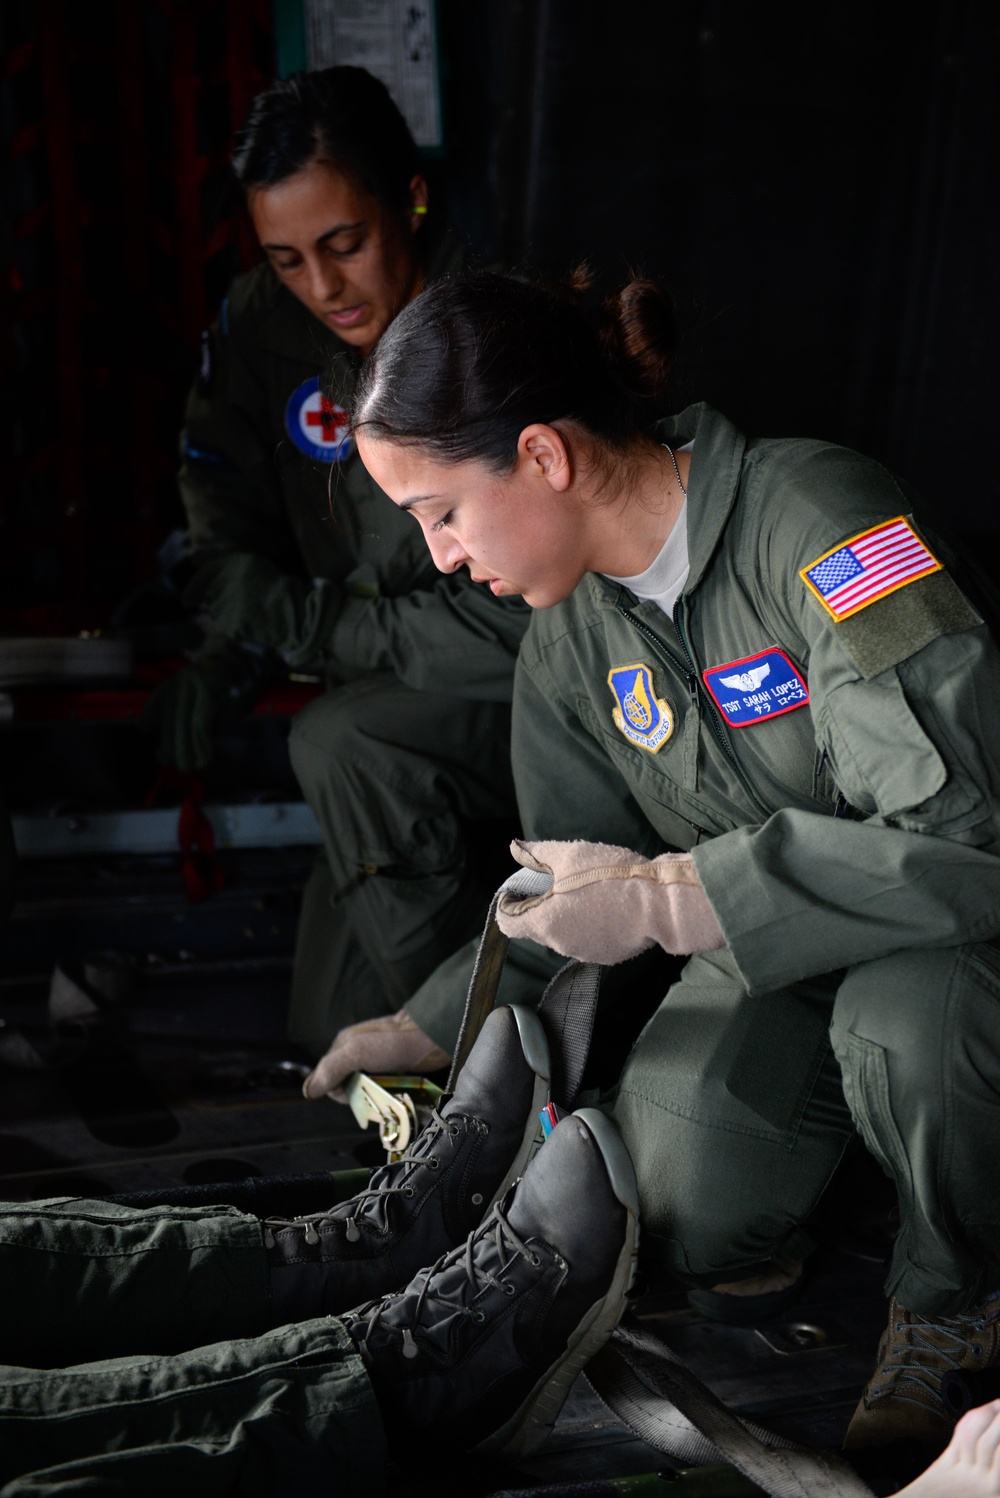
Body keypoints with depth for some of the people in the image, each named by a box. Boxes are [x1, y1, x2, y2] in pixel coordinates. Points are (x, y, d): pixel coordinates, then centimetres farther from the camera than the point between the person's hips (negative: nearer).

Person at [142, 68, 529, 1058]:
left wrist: (292, 617, -22)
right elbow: (230, 537, 7)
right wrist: (220, 665, -11)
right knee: (330, 1034, 4)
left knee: (341, 743, -33)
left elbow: (521, 623, -27)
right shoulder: (259, 330, -5)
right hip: (398, 721, 6)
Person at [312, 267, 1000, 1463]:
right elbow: (564, 882, 11)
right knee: (691, 1228, -16)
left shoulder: (816, 513, -27)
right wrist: (429, 1028, 6)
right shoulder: (568, 628, -2)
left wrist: (667, 899, -31)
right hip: (766, 950, 5)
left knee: (904, 1016, -37)